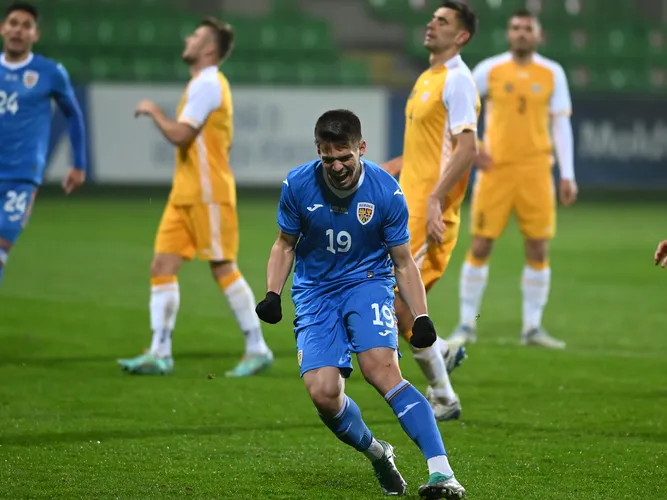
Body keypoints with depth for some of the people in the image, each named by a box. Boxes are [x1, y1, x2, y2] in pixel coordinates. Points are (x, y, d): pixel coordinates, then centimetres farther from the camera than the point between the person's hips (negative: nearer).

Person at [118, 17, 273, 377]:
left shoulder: (207, 84, -13)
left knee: (223, 269, -6)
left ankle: (257, 349, 1)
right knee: (162, 266, 2)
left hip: (207, 195, -10)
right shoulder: (205, 84, 18)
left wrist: (153, 111, -6)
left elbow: (179, 135, -20)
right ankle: (160, 353, 1)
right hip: (185, 195, 10)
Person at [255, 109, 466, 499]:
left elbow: (404, 263, -2)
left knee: (381, 369, -28)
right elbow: (285, 244, 8)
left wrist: (421, 317, -14)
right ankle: (378, 456, 15)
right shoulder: (297, 186, -9)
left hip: (368, 282, -2)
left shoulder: (387, 192, -13)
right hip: (315, 291, 2)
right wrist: (273, 295, -7)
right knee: (323, 393, -16)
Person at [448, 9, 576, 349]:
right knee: (480, 246, -2)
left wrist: (567, 175, 0)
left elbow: (561, 124, 5)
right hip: (495, 169, -1)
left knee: (538, 250, -1)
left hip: (535, 171, 1)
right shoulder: (489, 70, 1)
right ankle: (466, 326, 7)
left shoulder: (552, 74, 4)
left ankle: (533, 328, 8)